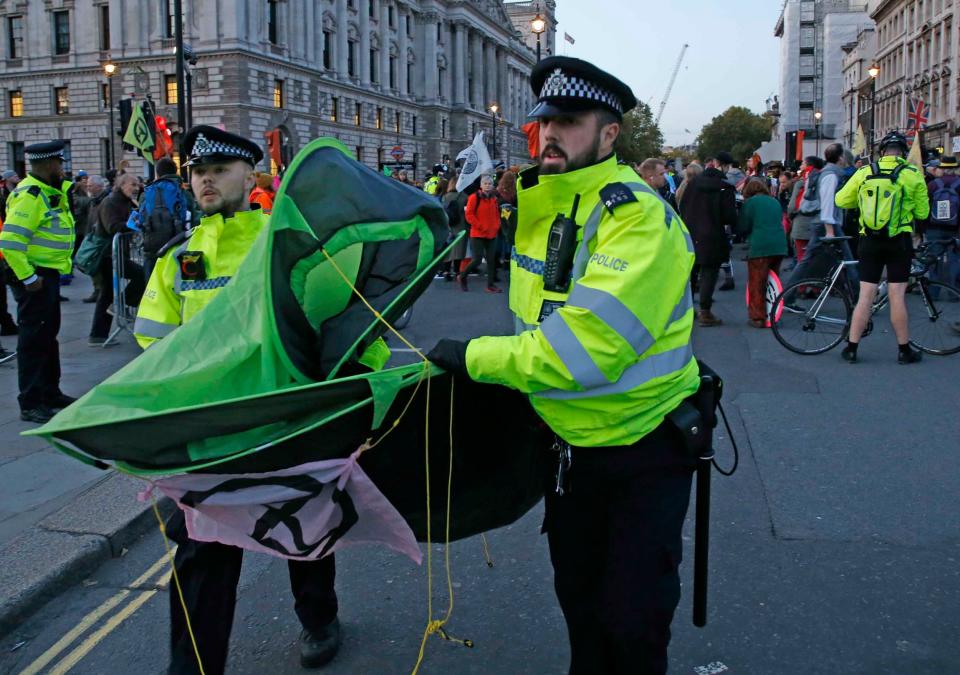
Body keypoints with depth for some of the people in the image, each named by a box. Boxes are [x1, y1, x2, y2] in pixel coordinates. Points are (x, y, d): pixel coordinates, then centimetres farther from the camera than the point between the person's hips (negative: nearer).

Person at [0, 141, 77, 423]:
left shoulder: (53, 191, 10)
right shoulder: (30, 194, -19)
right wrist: (28, 277, -25)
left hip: (48, 273, 10)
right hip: (32, 276, -10)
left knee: (48, 334, 18)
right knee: (34, 339, -5)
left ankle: (51, 393, 31)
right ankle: (30, 404, 2)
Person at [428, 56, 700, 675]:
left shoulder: (637, 216, -24)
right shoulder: (540, 208, 2)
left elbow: (589, 344, -33)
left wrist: (475, 358, -26)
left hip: (645, 446, -7)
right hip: (569, 442, 7)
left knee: (633, 618, 3)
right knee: (578, 598, 22)